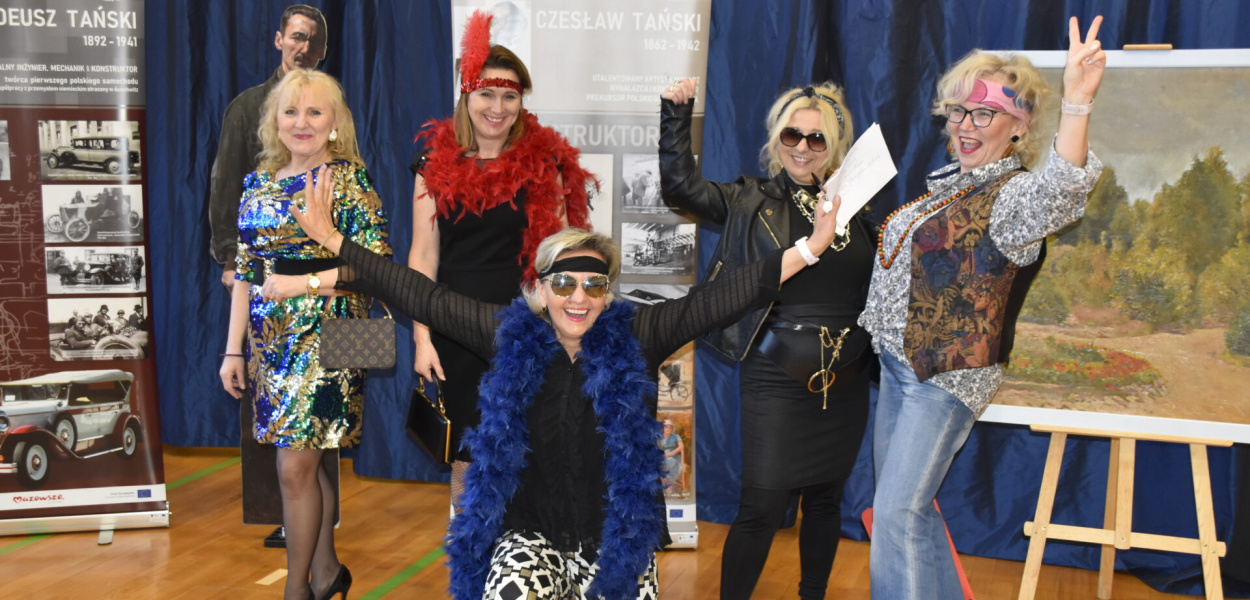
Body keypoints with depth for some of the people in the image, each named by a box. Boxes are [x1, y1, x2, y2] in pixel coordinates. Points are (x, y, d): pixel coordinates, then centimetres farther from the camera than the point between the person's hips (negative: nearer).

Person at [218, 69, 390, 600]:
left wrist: (306, 283, -16)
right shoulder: (259, 182, 12)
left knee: (296, 465, -6)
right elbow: (245, 272, 13)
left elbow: (376, 263, -10)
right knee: (312, 459, 11)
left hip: (326, 332, -5)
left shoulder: (348, 178, -4)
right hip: (271, 337, 5)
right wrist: (234, 349, 11)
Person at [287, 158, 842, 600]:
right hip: (528, 537, 0)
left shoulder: (635, 339, -1)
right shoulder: (509, 336, 1)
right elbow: (422, 296, 0)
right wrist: (333, 241, -3)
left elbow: (720, 298, -7)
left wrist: (808, 251, -14)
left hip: (616, 543, 1)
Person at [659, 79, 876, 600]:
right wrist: (676, 113, -17)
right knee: (762, 507, -6)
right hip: (775, 377, -4)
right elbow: (681, 185, -12)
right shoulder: (751, 201, 0)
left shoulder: (854, 209, 8)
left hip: (845, 381, 4)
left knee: (825, 499, 16)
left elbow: (874, 291, 15)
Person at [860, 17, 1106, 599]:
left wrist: (1076, 102, -56)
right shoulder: (947, 182, 10)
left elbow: (1059, 191, -43)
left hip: (945, 376, -9)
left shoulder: (1012, 194, -18)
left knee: (898, 513, -9)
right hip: (898, 359, 9)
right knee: (901, 503, 19)